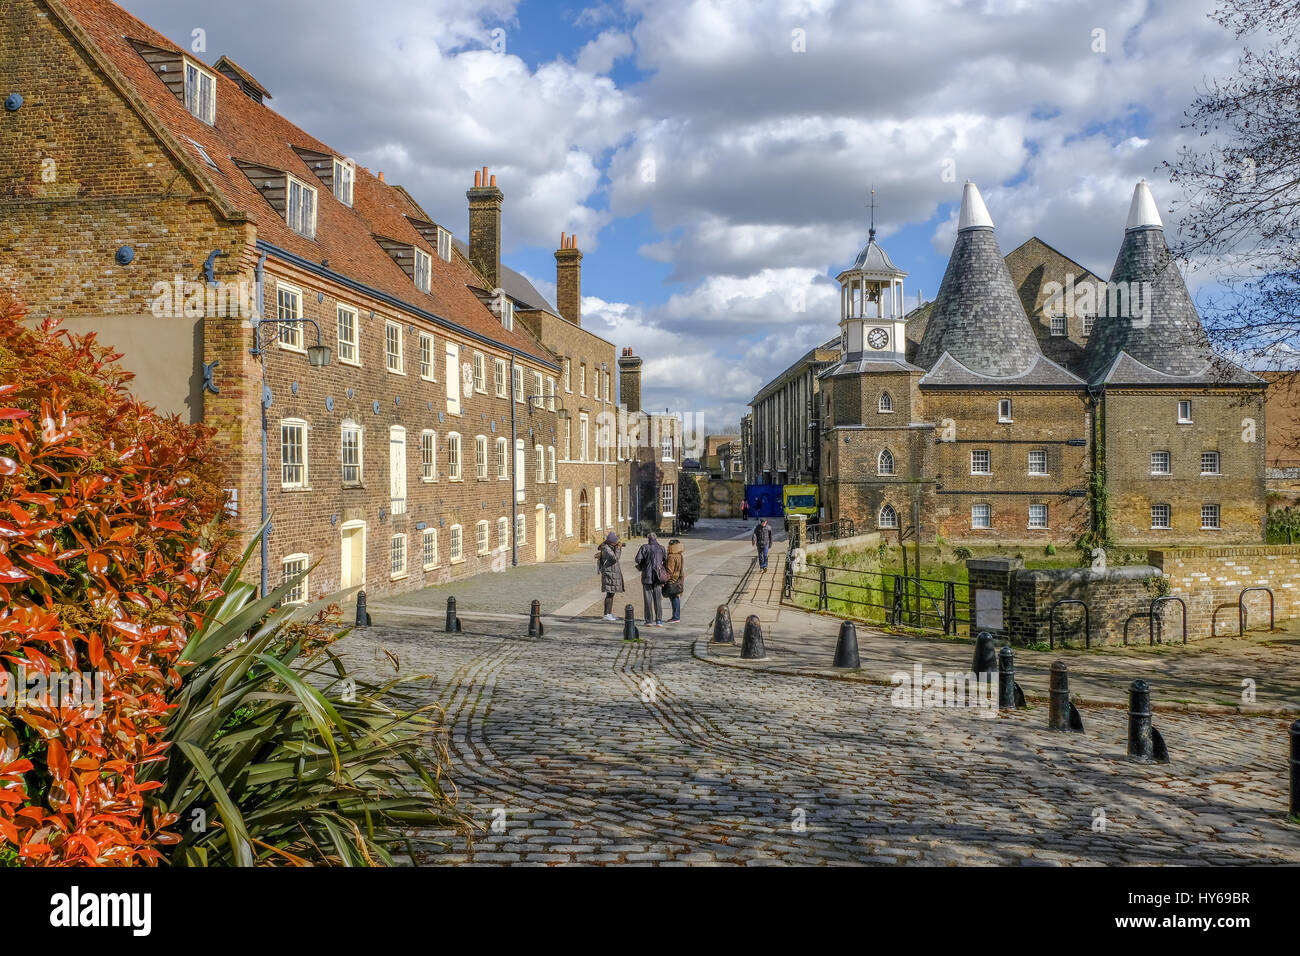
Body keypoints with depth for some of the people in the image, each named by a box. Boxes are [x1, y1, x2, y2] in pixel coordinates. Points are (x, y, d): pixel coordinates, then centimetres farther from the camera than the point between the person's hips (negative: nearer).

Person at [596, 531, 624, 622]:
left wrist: (620, 548, 9)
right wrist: (618, 548, -17)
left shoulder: (611, 547, 13)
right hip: (609, 574, -10)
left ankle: (610, 613, 18)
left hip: (614, 573, 10)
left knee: (612, 594, 12)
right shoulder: (606, 548, -17)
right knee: (610, 594, -10)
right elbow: (615, 558, -27)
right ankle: (606, 615, -9)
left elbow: (618, 557, 23)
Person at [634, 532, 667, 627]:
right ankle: (659, 621, 4)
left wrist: (641, 566, 6)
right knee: (658, 599, 7)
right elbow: (665, 559, 5)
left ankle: (649, 621, 5)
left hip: (647, 576, -1)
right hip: (658, 576, 1)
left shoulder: (644, 547, -4)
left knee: (648, 599, 5)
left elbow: (638, 559, -12)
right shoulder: (661, 548, 2)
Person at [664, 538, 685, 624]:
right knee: (676, 598, 15)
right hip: (679, 581, 10)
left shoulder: (672, 557, -19)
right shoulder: (680, 556, 10)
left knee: (674, 598, -5)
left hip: (673, 581, -10)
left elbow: (669, 571, -20)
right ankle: (676, 616, 22)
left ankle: (676, 617, -2)